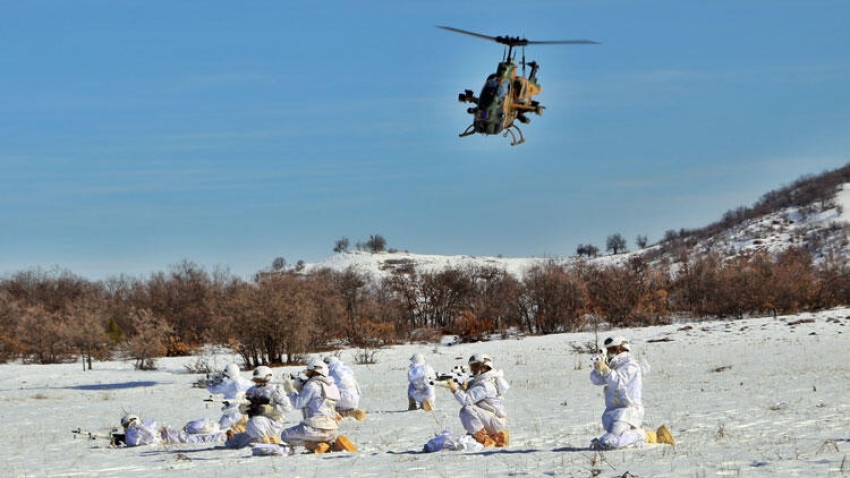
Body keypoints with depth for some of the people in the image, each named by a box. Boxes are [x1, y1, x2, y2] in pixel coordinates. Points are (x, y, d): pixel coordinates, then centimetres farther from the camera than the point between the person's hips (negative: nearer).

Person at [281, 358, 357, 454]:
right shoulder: (332, 386, 16)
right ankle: (337, 445, 3)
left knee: (285, 436, 10)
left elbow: (298, 403, -9)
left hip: (316, 429, -7)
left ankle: (312, 444, -8)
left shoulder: (312, 385, -7)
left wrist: (291, 390, 7)